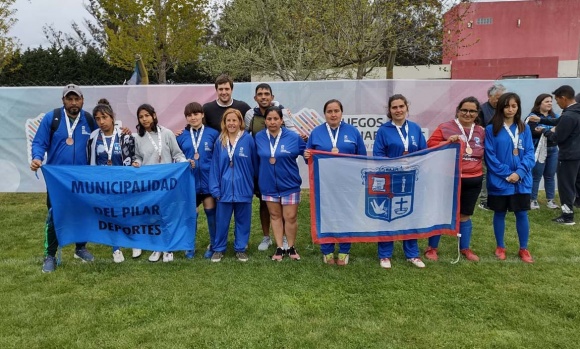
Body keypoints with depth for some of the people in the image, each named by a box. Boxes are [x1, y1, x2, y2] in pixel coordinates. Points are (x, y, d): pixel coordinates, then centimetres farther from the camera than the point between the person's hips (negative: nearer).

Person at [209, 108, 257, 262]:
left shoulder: (248, 139, -6)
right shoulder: (220, 141, 2)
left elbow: (254, 164, 1)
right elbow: (215, 165, 1)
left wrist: (252, 183, 5)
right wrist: (215, 188, -5)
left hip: (243, 187, -1)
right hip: (224, 187, 2)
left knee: (242, 220, 11)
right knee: (221, 220, 9)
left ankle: (241, 249, 26)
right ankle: (219, 249, 25)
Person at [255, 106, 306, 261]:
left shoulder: (293, 137, -8)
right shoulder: (259, 137, -2)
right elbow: (256, 159, 9)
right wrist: (257, 180, 5)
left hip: (289, 184, -2)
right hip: (269, 185, 2)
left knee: (290, 217, 2)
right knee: (275, 216, 11)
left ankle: (291, 248, 21)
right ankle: (279, 248, 23)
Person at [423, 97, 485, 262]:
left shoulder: (481, 132, 8)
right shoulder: (445, 128, -6)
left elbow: (486, 153, 19)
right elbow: (430, 146, -11)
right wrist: (447, 142, -23)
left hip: (473, 181, 4)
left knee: (465, 215, 16)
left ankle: (465, 248, 31)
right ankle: (432, 248, 18)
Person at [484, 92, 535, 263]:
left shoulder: (524, 129, 4)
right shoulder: (491, 129, -5)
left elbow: (529, 154, 0)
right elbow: (490, 156, -8)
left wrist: (519, 173, -15)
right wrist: (507, 174, -13)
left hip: (521, 181, 2)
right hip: (499, 181, -2)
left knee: (522, 214, 7)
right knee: (500, 214, 10)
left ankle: (523, 249, 23)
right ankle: (500, 247, 26)